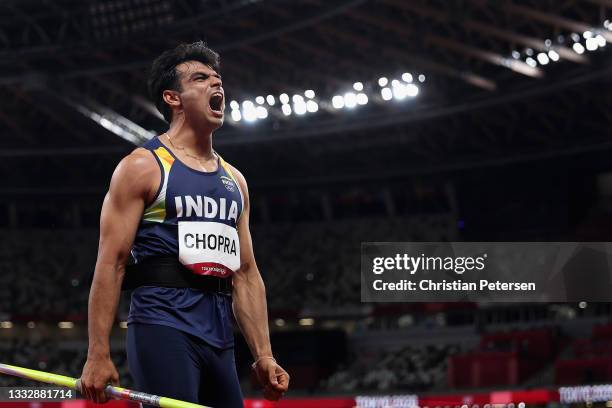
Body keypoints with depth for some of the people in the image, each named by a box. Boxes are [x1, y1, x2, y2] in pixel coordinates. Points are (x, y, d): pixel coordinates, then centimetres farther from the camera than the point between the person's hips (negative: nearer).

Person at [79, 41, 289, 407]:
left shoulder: (234, 180, 20)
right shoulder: (143, 166, 0)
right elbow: (111, 262, -6)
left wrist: (264, 355, 12)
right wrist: (98, 354, -13)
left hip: (220, 336, 7)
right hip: (164, 324, -7)